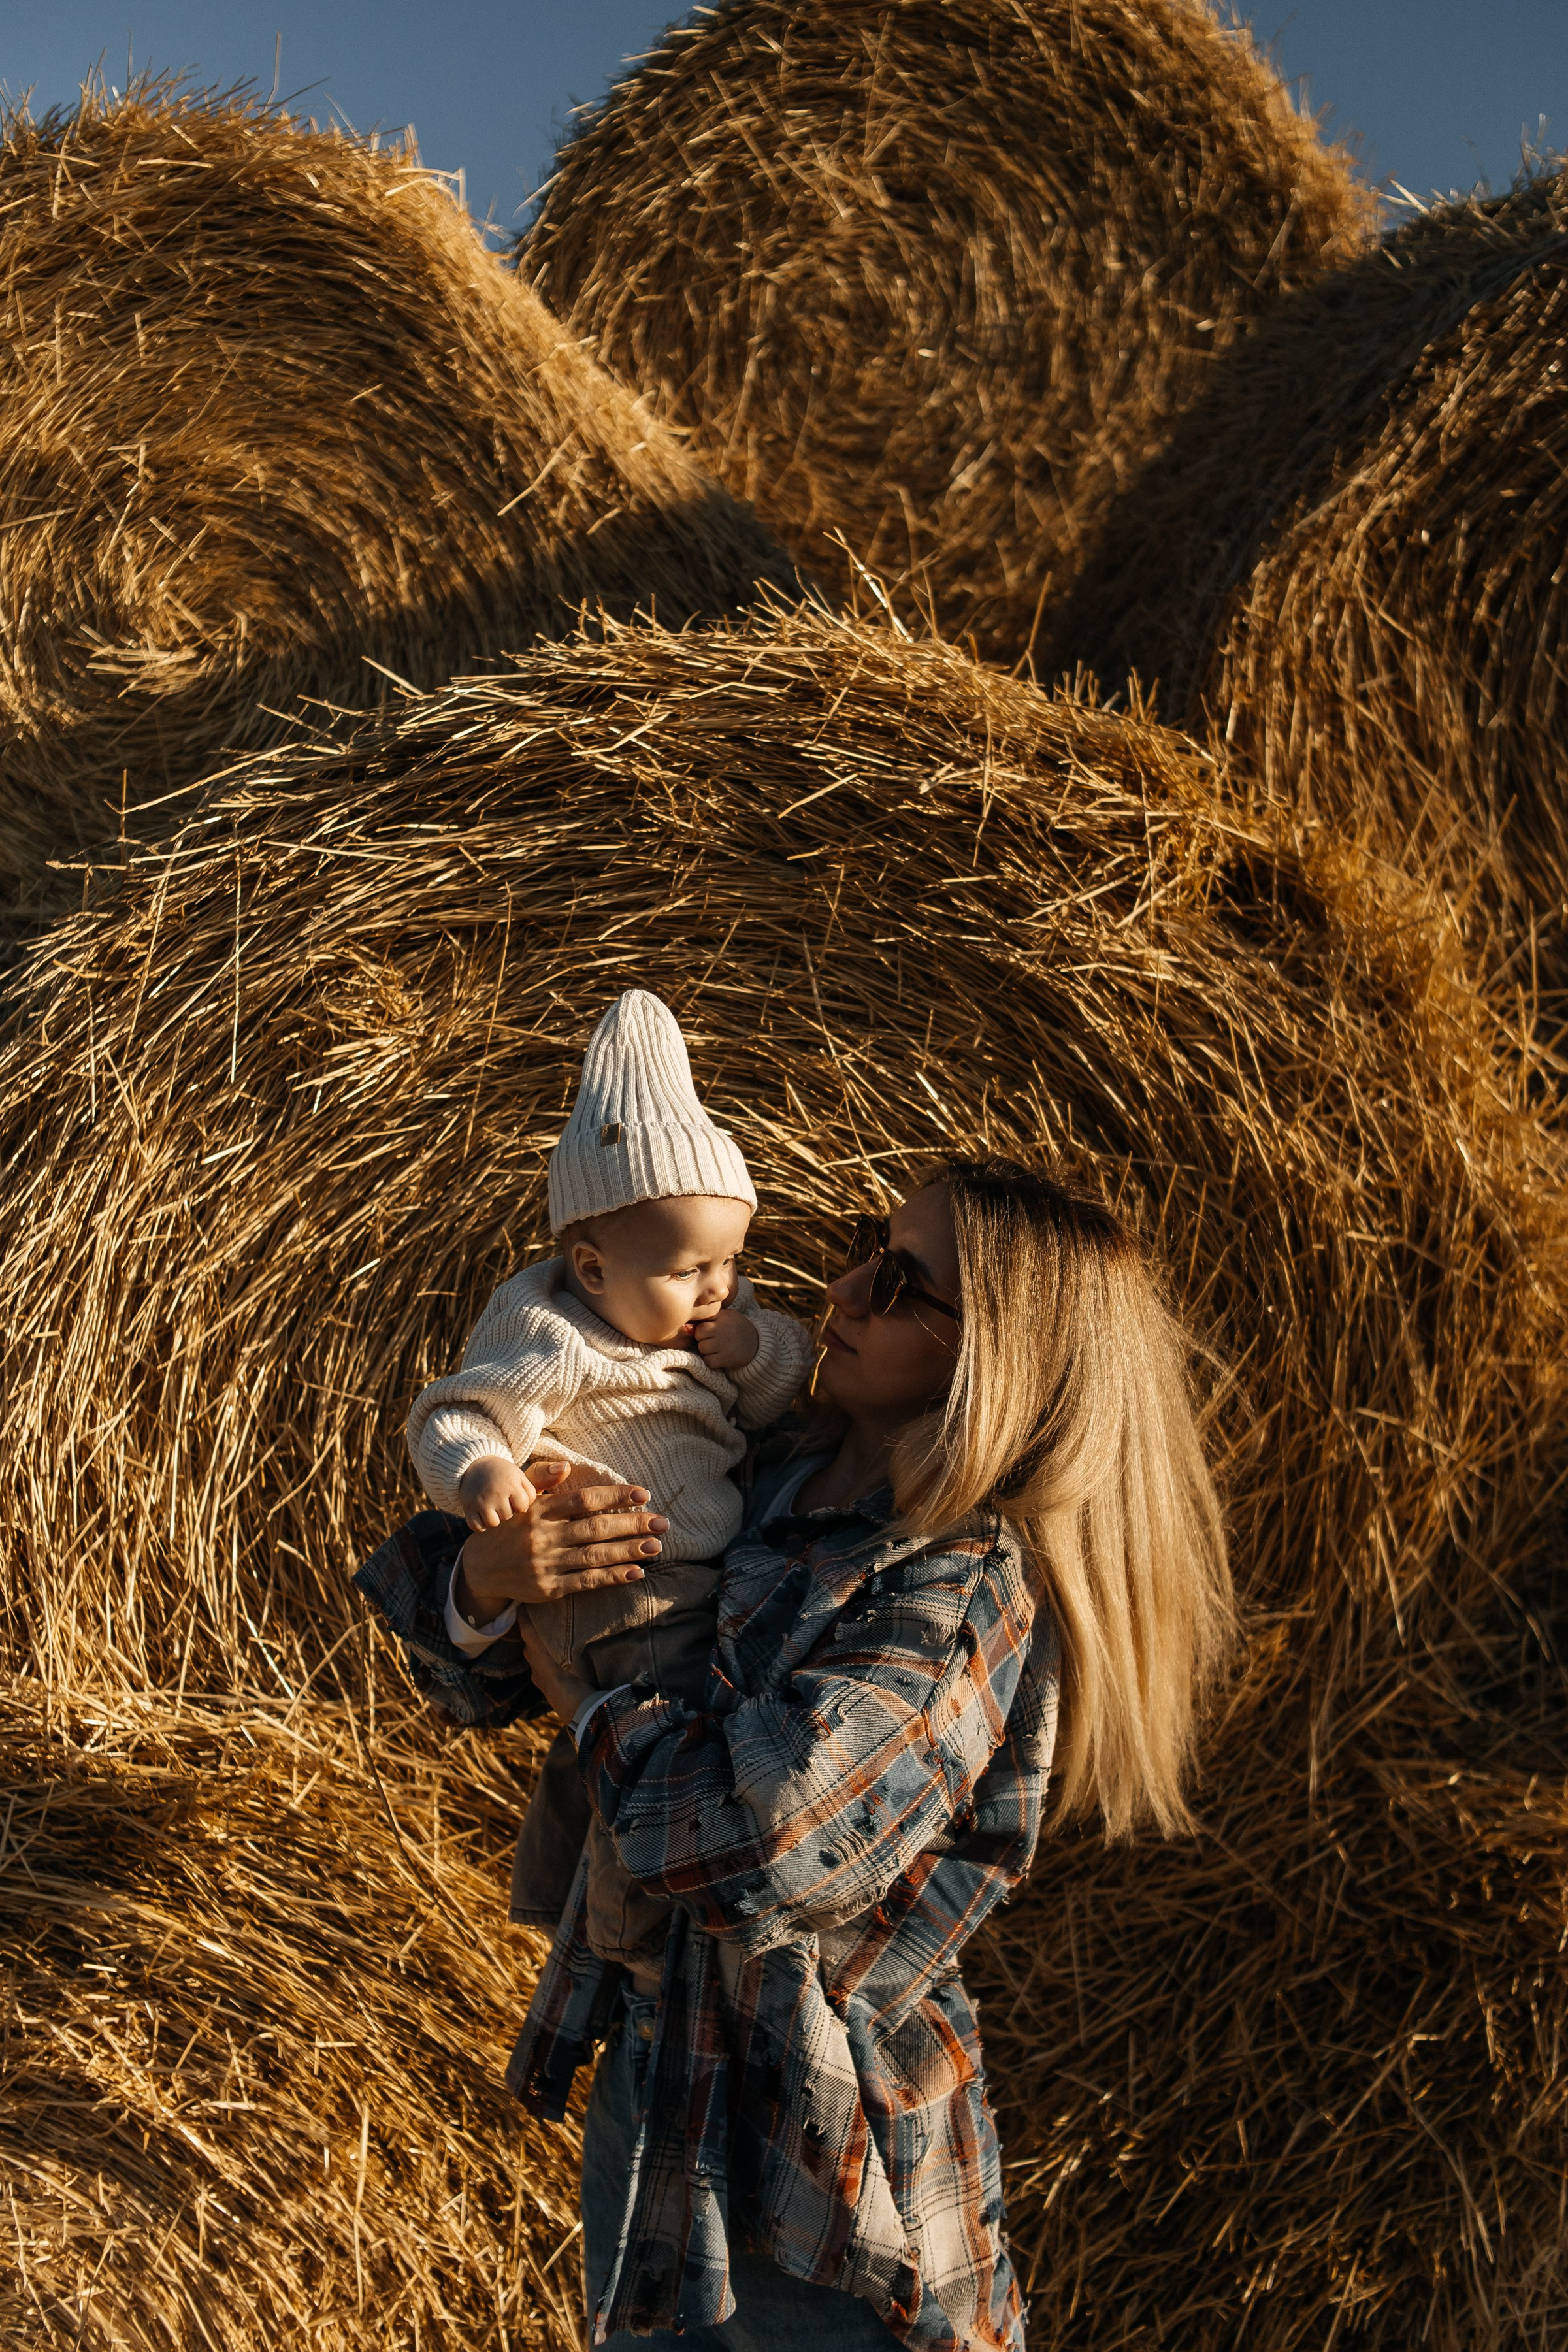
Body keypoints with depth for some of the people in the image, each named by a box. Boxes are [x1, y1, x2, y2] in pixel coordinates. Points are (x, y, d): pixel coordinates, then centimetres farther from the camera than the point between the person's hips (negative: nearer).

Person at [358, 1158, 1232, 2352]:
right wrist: (487, 1569, -19)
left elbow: (758, 1830, -35)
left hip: (814, 2163, -7)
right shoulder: (761, 1486, -1)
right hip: (650, 2090, 7)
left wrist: (577, 1693, -17)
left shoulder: (971, 1593, -22)